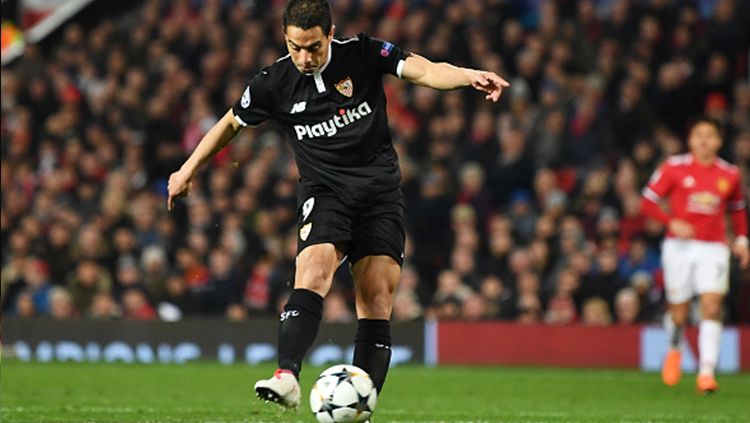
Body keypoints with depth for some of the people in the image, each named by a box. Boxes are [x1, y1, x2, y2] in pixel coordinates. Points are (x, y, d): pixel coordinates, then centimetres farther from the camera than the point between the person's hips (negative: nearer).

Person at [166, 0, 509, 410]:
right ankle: (287, 377, -41)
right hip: (323, 189, -1)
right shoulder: (274, 83, -1)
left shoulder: (363, 54, -4)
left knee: (377, 301, -7)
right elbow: (231, 123, 15)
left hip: (380, 190, 1)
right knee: (315, 264, -29)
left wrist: (471, 76, -33)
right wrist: (188, 170, 23)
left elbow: (424, 70, -13)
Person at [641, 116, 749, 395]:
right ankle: (674, 349, 38)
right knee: (679, 311, 4)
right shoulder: (675, 168, -2)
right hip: (679, 246, -1)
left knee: (712, 307, -15)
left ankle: (706, 372, -17)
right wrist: (672, 222, -15)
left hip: (714, 248, 1)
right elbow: (648, 201, 0)